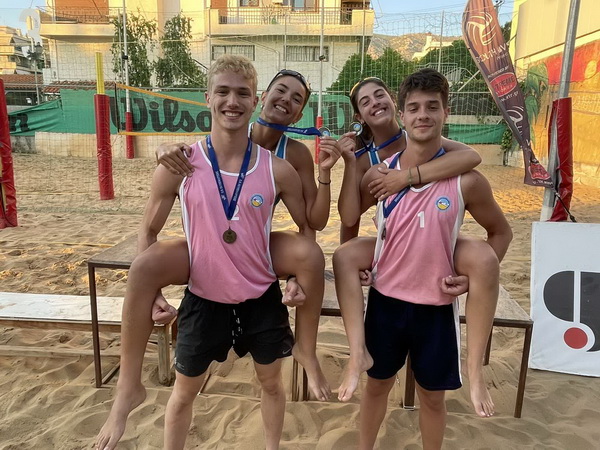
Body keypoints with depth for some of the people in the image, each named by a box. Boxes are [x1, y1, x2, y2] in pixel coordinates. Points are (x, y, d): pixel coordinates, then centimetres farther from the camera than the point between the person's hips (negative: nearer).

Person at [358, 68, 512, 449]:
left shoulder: (467, 181, -11)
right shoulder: (378, 175, -6)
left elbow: (501, 232, 4)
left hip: (437, 306, -1)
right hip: (385, 300, 2)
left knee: (433, 395, 17)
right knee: (377, 383, 20)